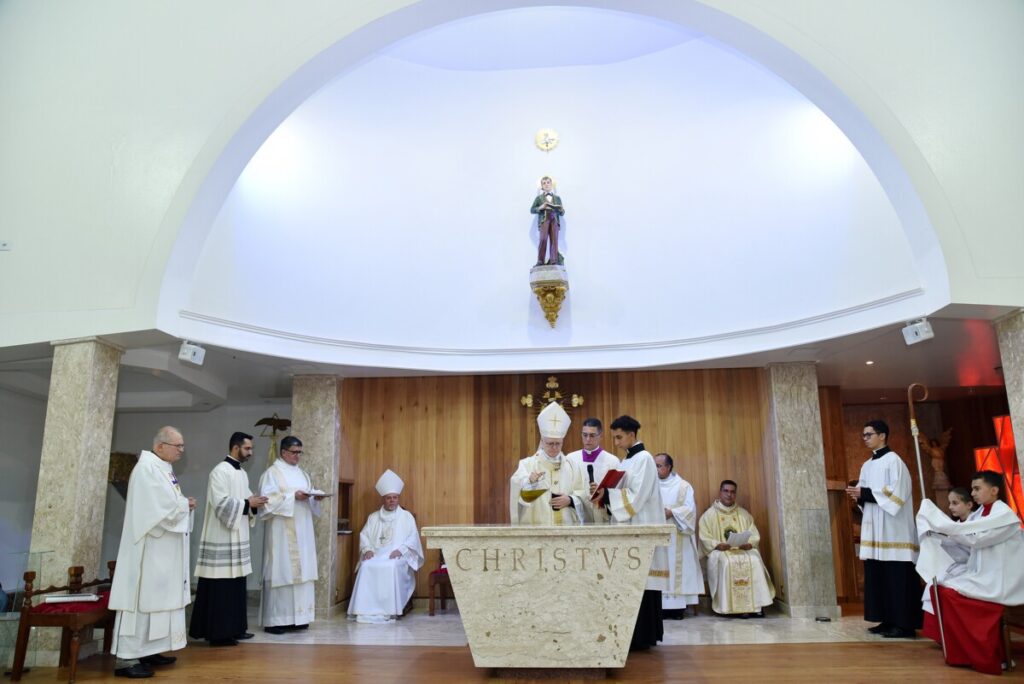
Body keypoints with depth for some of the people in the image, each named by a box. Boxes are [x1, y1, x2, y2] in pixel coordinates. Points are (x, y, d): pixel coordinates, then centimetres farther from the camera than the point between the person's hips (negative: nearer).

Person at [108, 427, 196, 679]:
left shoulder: (162, 468, 14)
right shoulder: (147, 468, -17)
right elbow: (163, 507, -24)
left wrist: (182, 504, -1)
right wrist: (186, 504, -8)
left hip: (162, 550, 10)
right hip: (150, 548, -10)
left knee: (154, 597, 14)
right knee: (141, 598, -5)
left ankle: (146, 650, 23)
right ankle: (125, 659, 1)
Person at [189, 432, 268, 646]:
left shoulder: (242, 473, 15)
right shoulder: (220, 471, -12)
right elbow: (221, 503, -20)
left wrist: (253, 503, -1)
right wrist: (247, 503, -15)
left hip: (237, 538, 9)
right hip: (222, 539, -9)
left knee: (236, 583, 11)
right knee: (221, 585, -5)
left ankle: (233, 627, 18)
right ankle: (218, 632, 1)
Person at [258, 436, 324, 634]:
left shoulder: (302, 473, 17)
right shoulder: (273, 472, -4)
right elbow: (268, 500, -14)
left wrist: (315, 497, -2)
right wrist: (292, 496, -21)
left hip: (302, 531, 7)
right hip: (282, 532, -7)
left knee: (301, 571, 6)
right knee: (280, 571, -7)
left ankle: (296, 617, 12)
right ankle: (274, 620, -1)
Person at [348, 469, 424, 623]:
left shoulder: (406, 516, 13)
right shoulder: (373, 517, 21)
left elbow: (413, 538, 2)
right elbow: (364, 535, 11)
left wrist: (400, 550, -15)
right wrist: (367, 549, -10)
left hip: (397, 557, -2)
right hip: (376, 555, 2)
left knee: (392, 567, -37)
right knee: (366, 567, -32)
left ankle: (388, 611, -31)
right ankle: (366, 610, -30)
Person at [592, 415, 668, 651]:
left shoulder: (644, 459, -11)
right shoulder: (627, 460, 16)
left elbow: (637, 497, -19)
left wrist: (607, 494, -17)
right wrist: (605, 496, -1)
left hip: (640, 529, -9)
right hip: (627, 528, 9)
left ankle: (641, 637, 1)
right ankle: (636, 635, 17)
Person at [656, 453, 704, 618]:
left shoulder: (682, 485, 4)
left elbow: (690, 508, -5)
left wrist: (671, 512, -18)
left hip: (675, 536, -2)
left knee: (675, 567, -4)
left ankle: (677, 606, -1)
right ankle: (659, 605, 0)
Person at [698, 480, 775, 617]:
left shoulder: (744, 513, 18)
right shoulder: (709, 514, 8)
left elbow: (755, 535, 10)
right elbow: (705, 539, -1)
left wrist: (749, 544, -11)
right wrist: (718, 545, -19)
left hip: (743, 549, 3)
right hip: (720, 551, -2)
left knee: (755, 561, -29)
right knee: (728, 563, -34)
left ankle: (756, 604, -26)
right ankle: (736, 606, -29)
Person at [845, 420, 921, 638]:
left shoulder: (893, 461, -5)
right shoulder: (867, 466, 18)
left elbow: (896, 493, -15)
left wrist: (865, 493, -15)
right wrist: (859, 496, -2)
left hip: (893, 529, -8)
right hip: (874, 529, 8)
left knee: (898, 576, -6)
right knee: (878, 575, 6)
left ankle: (904, 623, -3)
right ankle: (888, 620, 11)